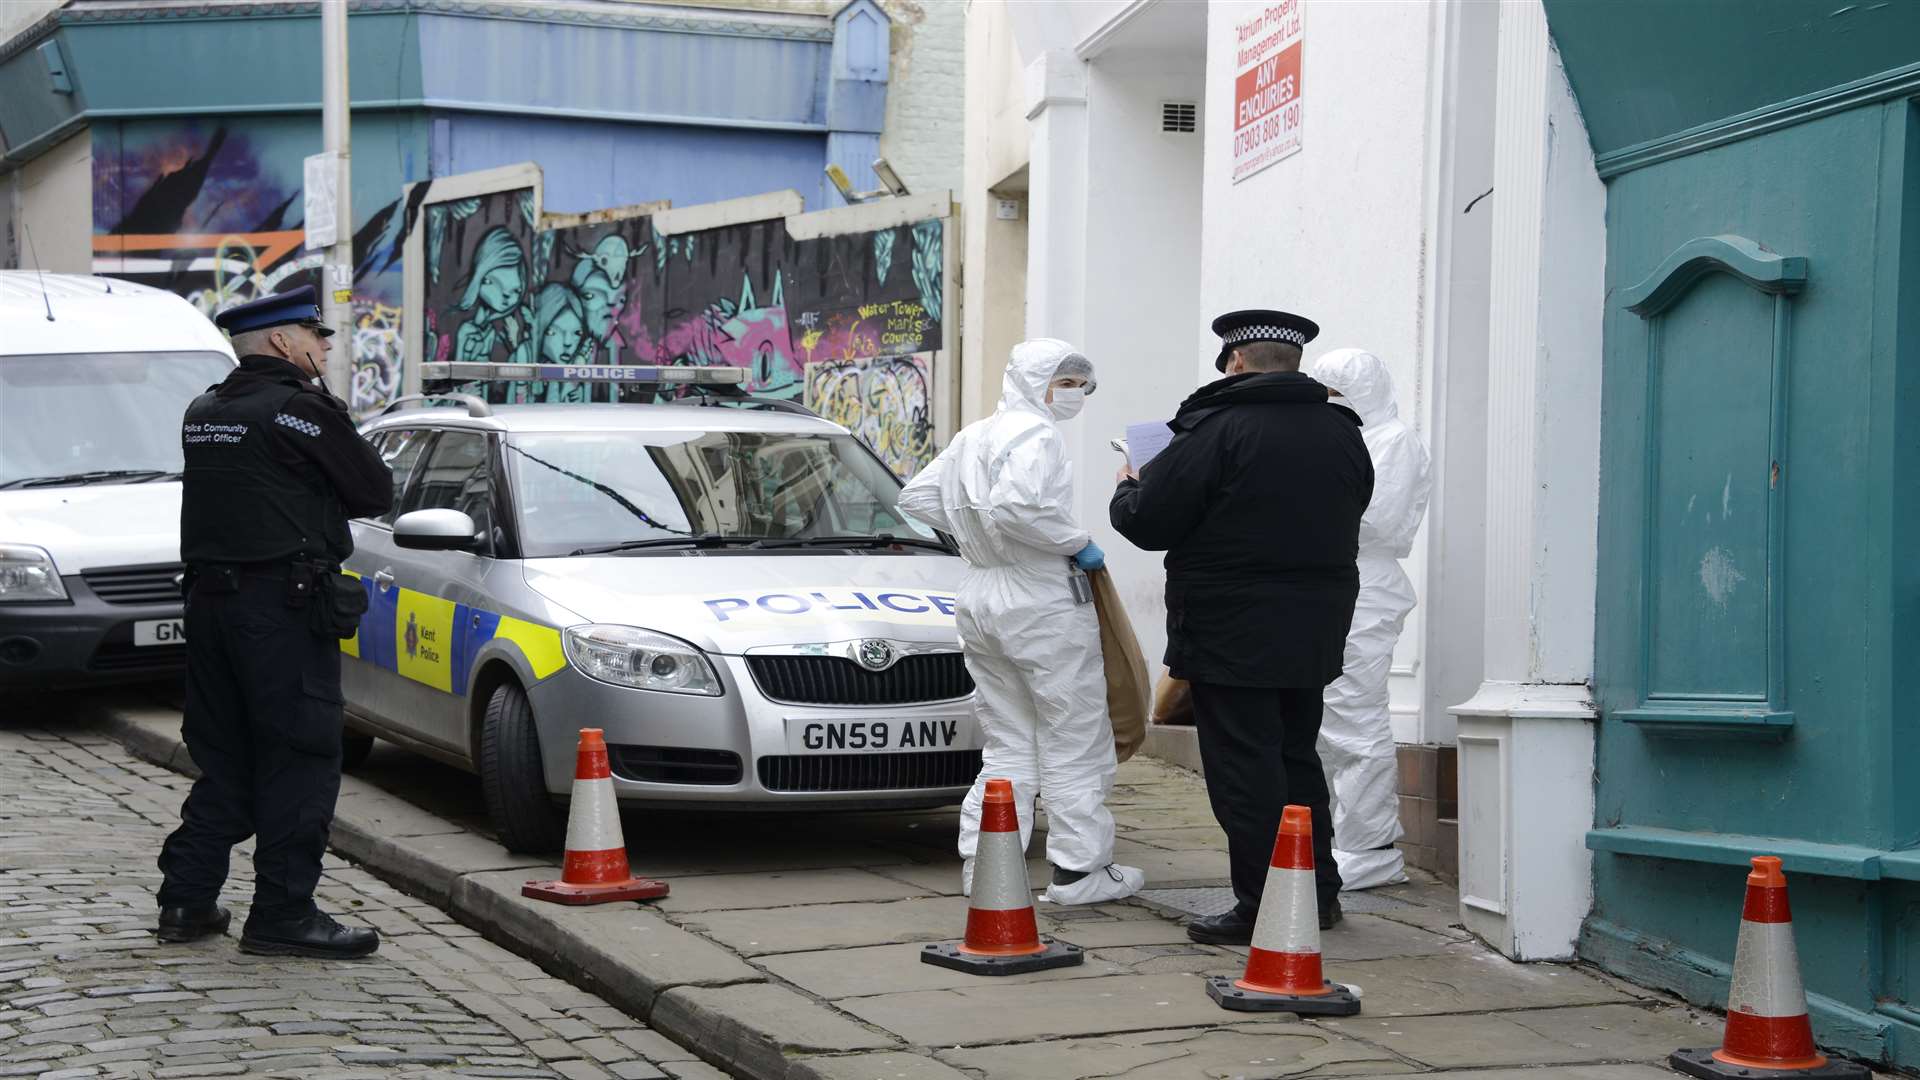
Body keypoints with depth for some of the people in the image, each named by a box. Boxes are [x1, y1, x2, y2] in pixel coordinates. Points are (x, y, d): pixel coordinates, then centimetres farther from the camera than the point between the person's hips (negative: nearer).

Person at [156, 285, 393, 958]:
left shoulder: (203, 414, 13)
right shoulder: (301, 410, -12)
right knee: (301, 759, -3)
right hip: (284, 603, -8)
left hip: (210, 599, 8)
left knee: (224, 757, 15)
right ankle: (283, 915, -2)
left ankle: (187, 900, 16)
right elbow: (374, 492, -6)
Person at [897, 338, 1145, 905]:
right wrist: (1077, 544, -18)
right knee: (1075, 743, 1)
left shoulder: (971, 437, 15)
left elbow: (917, 497, 20)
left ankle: (980, 861, 10)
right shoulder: (1035, 434, -13)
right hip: (1040, 603, -9)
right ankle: (1078, 869, 3)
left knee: (1009, 746, 14)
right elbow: (1015, 505, -29)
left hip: (979, 598, 9)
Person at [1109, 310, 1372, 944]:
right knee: (1297, 758, 19)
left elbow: (1148, 523, -14)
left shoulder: (1216, 429, -14)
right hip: (1315, 633, 7)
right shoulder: (1341, 433, 8)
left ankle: (1263, 908, -1)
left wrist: (1127, 491, 10)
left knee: (1244, 770, -2)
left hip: (1231, 634, -7)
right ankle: (1318, 890, 25)